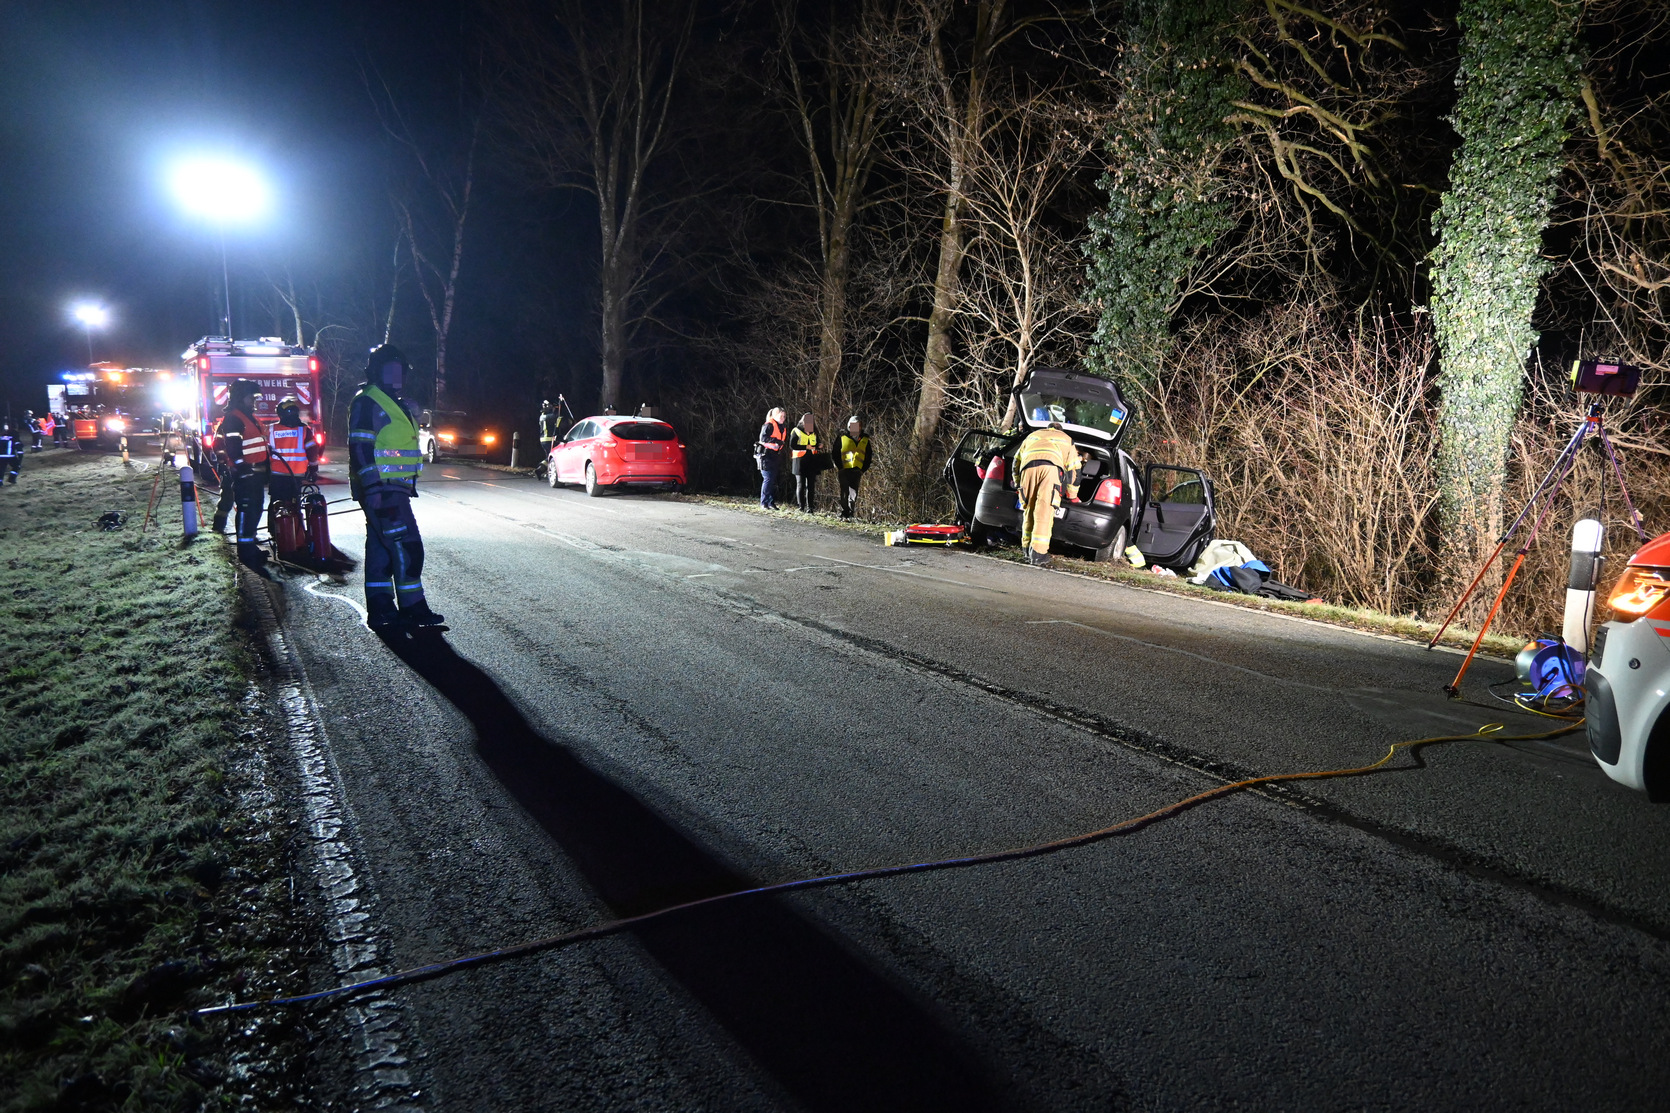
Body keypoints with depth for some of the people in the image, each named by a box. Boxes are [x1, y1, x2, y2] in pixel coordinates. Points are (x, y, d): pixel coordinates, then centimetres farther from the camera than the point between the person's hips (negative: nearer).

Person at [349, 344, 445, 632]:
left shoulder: (392, 403, 22)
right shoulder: (367, 402, -10)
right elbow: (359, 448, -17)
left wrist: (407, 487, 25)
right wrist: (373, 486, -23)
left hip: (392, 489, 10)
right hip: (381, 490, -10)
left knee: (381, 548, 10)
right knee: (406, 546, -11)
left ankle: (380, 609, 14)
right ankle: (412, 608, -8)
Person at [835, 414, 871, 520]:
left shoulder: (865, 440, 11)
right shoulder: (842, 438, 4)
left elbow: (868, 457, 16)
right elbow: (836, 454, 6)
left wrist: (864, 470, 6)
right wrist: (839, 468, -3)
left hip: (857, 470, 2)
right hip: (844, 470, -2)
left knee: (854, 492, -1)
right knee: (845, 492, -4)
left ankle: (851, 512, 8)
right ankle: (844, 512, 1)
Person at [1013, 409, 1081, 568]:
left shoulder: (1032, 436, 40)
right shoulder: (1067, 440, 35)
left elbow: (1016, 462, 37)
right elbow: (1074, 471, 34)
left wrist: (1019, 486, 47)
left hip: (1028, 467, 2)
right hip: (1051, 467, -2)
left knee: (1029, 509, 12)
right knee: (1045, 511, -8)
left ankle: (1028, 549, 11)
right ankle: (1038, 553, -17)